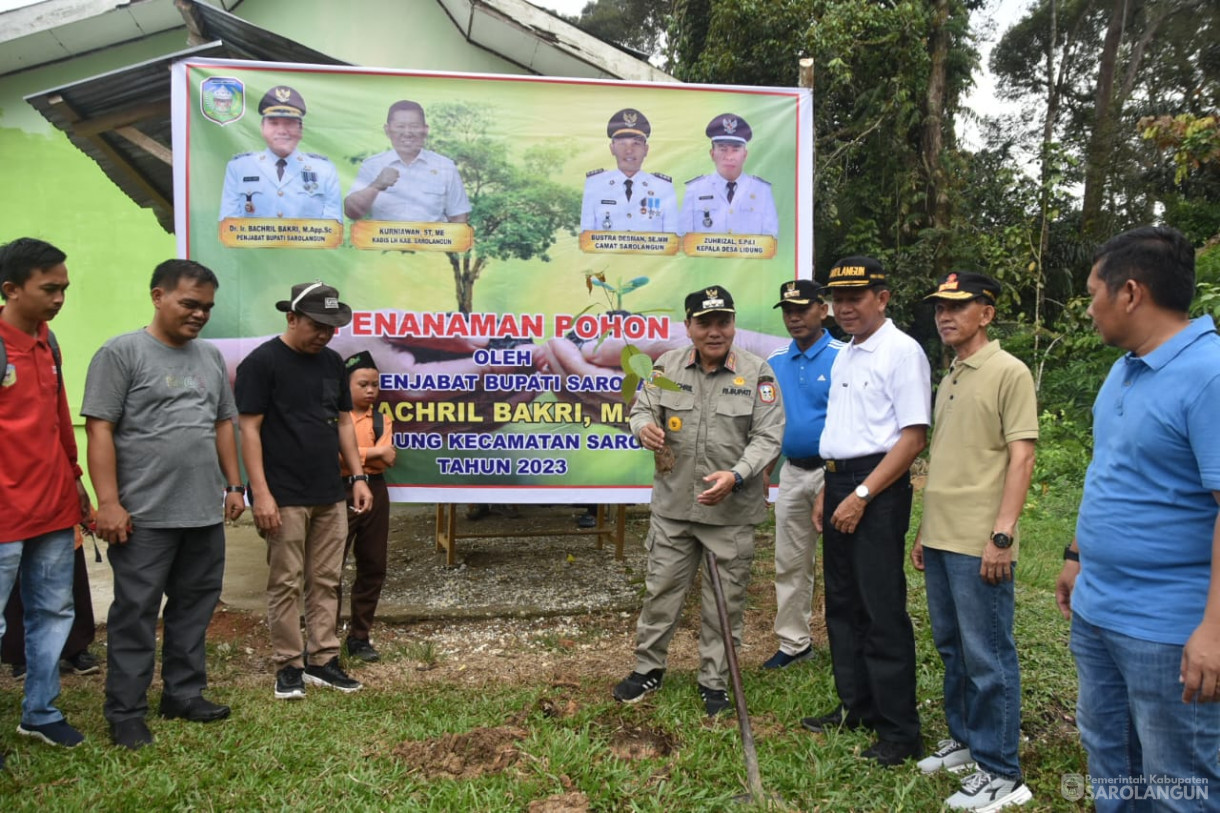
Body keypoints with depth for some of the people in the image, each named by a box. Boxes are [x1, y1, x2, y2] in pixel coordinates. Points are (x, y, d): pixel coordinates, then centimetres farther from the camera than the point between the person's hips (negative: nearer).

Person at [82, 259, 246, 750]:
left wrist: (234, 486, 13)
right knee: (135, 614, 4)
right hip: (144, 515, -6)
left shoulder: (210, 357, 13)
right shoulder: (122, 352, -6)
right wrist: (108, 502, -15)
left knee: (194, 607, 13)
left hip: (205, 512, 6)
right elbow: (100, 430, -10)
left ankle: (184, 695, 27)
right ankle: (125, 713, 15)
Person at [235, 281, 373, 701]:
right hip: (284, 497, -6)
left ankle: (322, 660, 19)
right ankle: (288, 665, 14)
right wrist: (261, 493, -15)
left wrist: (358, 477, 9)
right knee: (285, 584, 2)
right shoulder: (262, 362, -7)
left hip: (330, 496, 6)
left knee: (325, 582, 9)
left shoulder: (333, 362, 11)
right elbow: (249, 429, -10)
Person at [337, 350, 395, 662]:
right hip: (341, 493, -5)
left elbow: (386, 459, -5)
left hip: (375, 493, 5)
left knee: (373, 567, 9)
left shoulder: (382, 420, 10)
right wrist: (374, 452, -14)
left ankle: (359, 637, 20)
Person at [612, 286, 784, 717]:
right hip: (672, 504, 2)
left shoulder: (757, 371, -6)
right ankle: (648, 668, 32)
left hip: (732, 511, -2)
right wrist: (644, 427, -17)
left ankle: (714, 682, 27)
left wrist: (736, 476, -24)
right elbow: (642, 408, 9)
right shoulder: (667, 366, 2)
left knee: (724, 602, 9)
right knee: (661, 589, 13)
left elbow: (768, 436, -8)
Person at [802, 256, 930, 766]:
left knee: (882, 610, -3)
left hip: (877, 488, -9)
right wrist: (828, 490, 16)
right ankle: (855, 707, 30)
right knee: (842, 602, 15)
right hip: (838, 483, 9)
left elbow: (914, 437, -17)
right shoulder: (844, 357, 16)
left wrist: (861, 495, -19)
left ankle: (900, 733, 11)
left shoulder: (901, 352, -11)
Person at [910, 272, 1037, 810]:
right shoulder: (948, 381, 16)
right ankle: (965, 741, 32)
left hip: (980, 544, -8)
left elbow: (1021, 458, -13)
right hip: (941, 540, 8)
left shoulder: (1008, 373, -8)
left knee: (987, 656, 0)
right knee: (952, 649, 17)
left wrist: (1002, 533, -19)